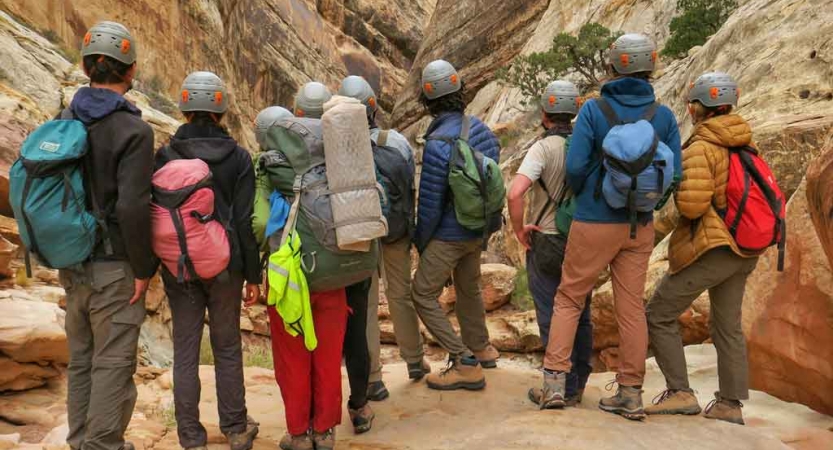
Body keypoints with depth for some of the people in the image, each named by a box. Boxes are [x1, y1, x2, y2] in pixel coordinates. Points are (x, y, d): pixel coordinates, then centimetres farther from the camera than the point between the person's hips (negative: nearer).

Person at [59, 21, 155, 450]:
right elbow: (132, 208, -24)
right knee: (113, 365, 3)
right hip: (113, 267, -7)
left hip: (72, 265, 7)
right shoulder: (133, 129, -16)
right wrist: (143, 268, -12)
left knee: (81, 360, 17)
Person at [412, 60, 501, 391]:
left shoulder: (438, 144, -25)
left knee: (423, 294, 2)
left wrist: (420, 241, -2)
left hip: (449, 235, -8)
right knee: (468, 287, 25)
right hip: (478, 228, 8)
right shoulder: (481, 129, -3)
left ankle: (465, 365, 1)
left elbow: (430, 203, -19)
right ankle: (480, 348, 43)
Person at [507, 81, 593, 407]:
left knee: (552, 319, 3)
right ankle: (578, 384, 26)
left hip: (547, 245, -6)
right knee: (580, 316, 14)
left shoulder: (544, 148, -15)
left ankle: (563, 390, 10)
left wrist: (519, 230, -13)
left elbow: (515, 193, -28)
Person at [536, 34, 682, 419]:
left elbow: (575, 166, -14)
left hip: (594, 223, -3)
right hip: (640, 227, 3)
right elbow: (674, 174, 0)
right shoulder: (664, 116, 0)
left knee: (569, 298, 10)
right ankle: (631, 394, 16)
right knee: (632, 306, 10)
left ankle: (555, 380, 6)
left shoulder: (593, 110, -9)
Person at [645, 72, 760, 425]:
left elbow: (692, 204, -22)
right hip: (743, 250, 8)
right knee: (728, 325, 15)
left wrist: (676, 191, -2)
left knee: (659, 315, 2)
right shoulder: (744, 144, 10)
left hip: (711, 248, -8)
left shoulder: (701, 147, -15)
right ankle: (730, 403, 20)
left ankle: (680, 392, -1)